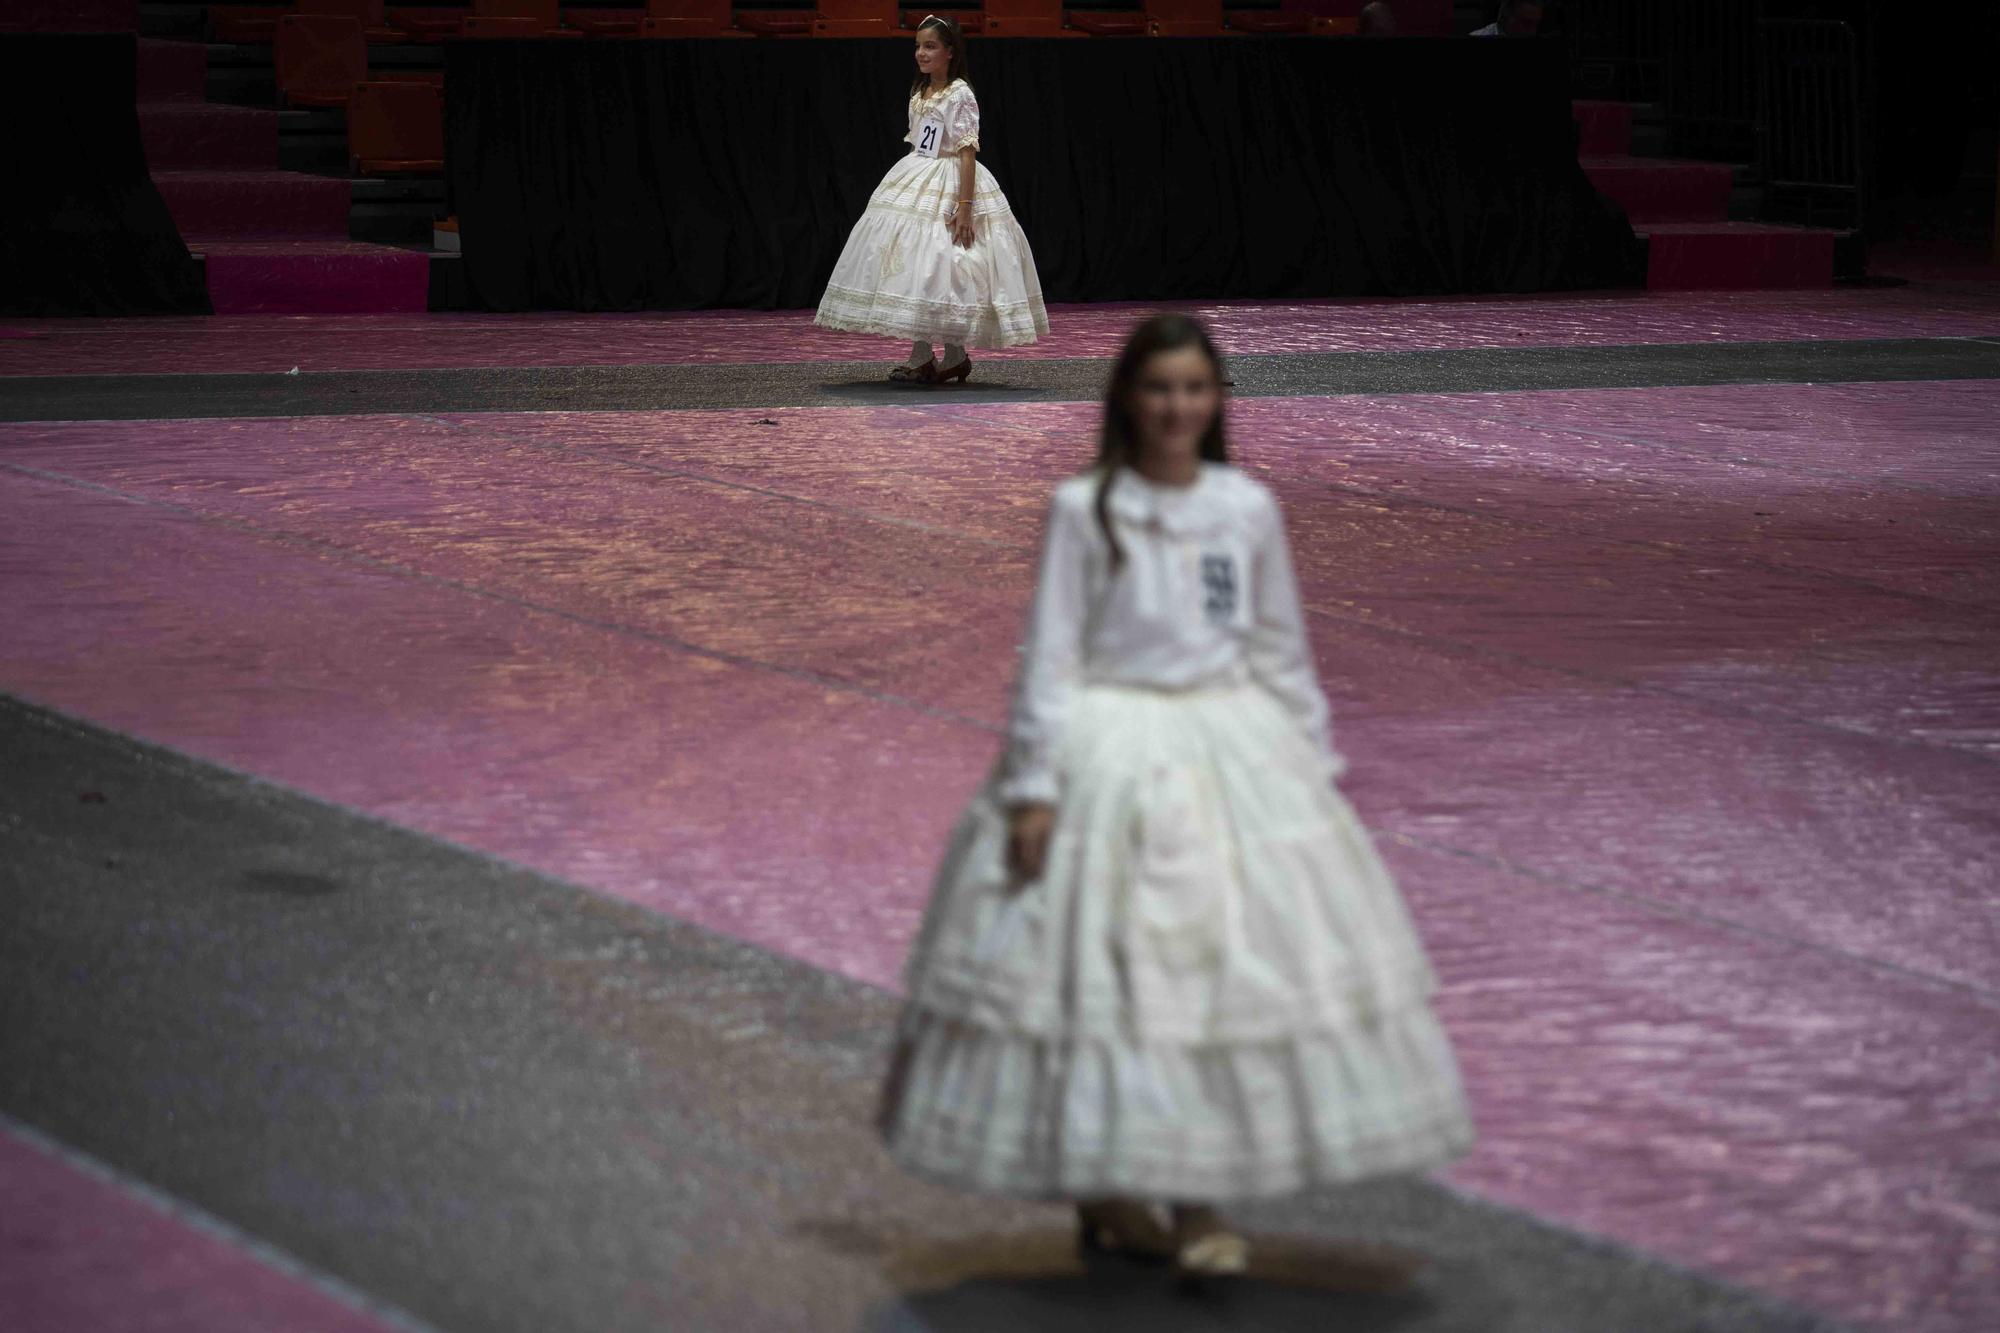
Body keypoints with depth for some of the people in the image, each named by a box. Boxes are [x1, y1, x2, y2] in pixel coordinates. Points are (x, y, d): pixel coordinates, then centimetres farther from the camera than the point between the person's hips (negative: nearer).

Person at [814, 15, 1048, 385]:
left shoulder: (960, 95, -12)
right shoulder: (919, 94, 11)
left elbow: (968, 152, -16)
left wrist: (965, 206, -21)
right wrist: (907, 186, 18)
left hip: (949, 187, -8)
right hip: (915, 187, 8)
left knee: (944, 270, -8)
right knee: (910, 268, 4)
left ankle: (954, 355, 1)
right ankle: (920, 356, 9)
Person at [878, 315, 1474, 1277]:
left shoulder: (1249, 510, 5)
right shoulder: (1084, 509, -4)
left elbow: (1282, 650, 13)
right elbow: (1052, 654, -4)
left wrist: (1313, 765, 13)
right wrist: (1035, 787, -8)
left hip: (1234, 747, 3)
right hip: (1115, 754, -3)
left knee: (1230, 960, -2)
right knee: (1106, 964, -2)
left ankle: (1198, 1204, 6)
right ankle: (1105, 1196, 13)